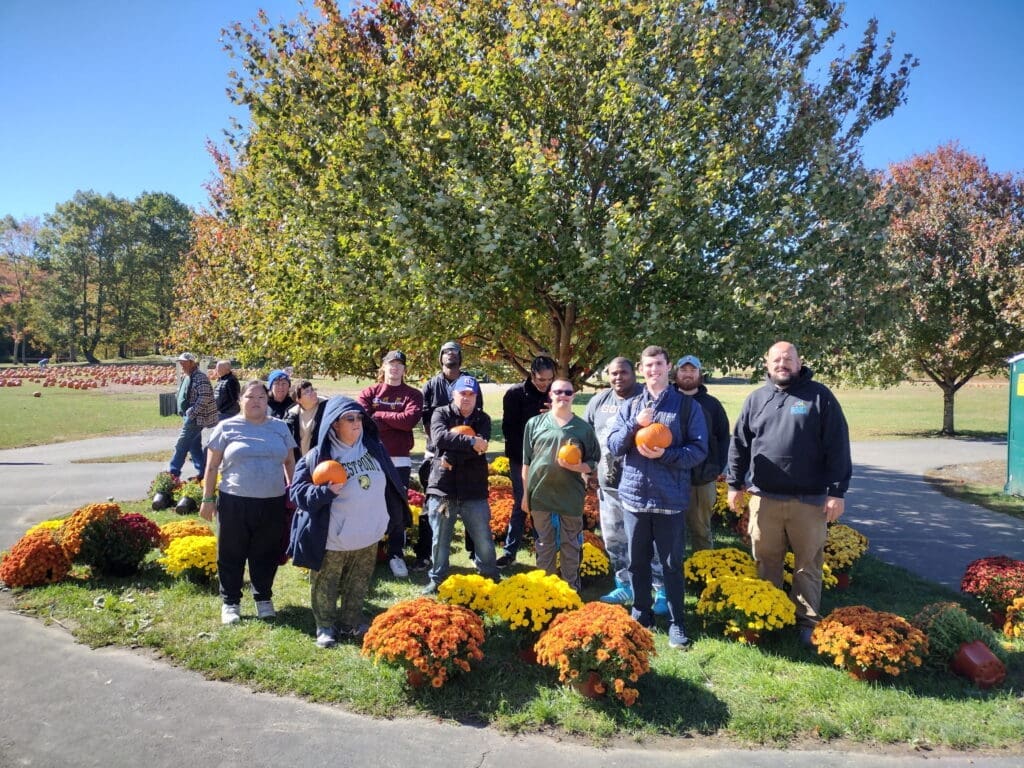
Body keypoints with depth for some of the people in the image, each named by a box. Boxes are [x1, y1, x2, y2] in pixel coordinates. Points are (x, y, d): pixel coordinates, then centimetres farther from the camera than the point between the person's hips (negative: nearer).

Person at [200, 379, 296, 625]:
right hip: (235, 503, -2)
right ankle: (230, 602, 24)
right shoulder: (227, 428, 1)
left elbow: (290, 462, 15)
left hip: (273, 503, 2)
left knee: (266, 554, 12)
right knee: (232, 555, 8)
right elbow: (212, 466, 3)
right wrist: (208, 498, 0)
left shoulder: (279, 427, 9)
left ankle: (263, 598, 29)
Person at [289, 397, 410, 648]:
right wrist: (325, 491, -28)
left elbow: (390, 481, 14)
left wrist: (386, 516, 14)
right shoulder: (318, 456, -15)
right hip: (333, 539, -4)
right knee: (326, 586, 11)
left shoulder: (374, 448, 1)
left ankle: (352, 622, 36)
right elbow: (298, 491, -13)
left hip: (369, 534, 5)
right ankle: (325, 626, 29)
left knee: (358, 585, 19)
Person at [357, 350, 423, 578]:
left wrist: (379, 415, -8)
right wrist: (395, 421, -13)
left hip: (399, 460, -1)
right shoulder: (370, 392, 7)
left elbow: (410, 419, -14)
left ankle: (396, 554, 14)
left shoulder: (412, 394, 4)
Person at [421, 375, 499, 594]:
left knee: (484, 539, 9)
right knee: (440, 539, 9)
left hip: (474, 490, 1)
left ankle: (490, 579, 27)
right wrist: (470, 441, -20)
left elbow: (479, 448, -11)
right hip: (442, 487, -1)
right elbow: (439, 437, -19)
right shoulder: (441, 414, 2)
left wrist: (451, 458, -17)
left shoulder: (483, 419, 7)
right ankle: (436, 580, 26)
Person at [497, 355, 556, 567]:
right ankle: (510, 551, 13)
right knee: (520, 505, 3)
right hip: (521, 460, -2)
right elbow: (509, 428, -5)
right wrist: (522, 456, -9)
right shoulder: (515, 393, -7)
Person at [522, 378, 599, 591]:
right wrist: (525, 494, 7)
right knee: (544, 546, 12)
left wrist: (577, 466, -16)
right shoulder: (535, 423, 3)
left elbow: (593, 463, 5)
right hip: (540, 495, 1)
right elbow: (526, 462, 7)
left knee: (571, 548, 10)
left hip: (571, 498, 0)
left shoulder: (584, 428, 1)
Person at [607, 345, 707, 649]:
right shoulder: (630, 407, 8)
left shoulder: (687, 405, -1)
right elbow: (613, 445, 2)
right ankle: (641, 615, 30)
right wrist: (635, 424, -14)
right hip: (634, 497, 3)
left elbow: (699, 450, -6)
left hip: (671, 499, -3)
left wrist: (665, 455, -20)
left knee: (672, 564, 6)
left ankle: (676, 623, 20)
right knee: (637, 562, 14)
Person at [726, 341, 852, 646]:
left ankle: (808, 622, 23)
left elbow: (838, 447, -5)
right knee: (766, 562, 12)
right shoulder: (756, 399, 8)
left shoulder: (819, 396, -2)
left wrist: (837, 492, -9)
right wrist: (735, 484, 8)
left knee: (808, 565, 8)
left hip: (809, 499, -3)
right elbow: (739, 444, 11)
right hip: (764, 497, 3)